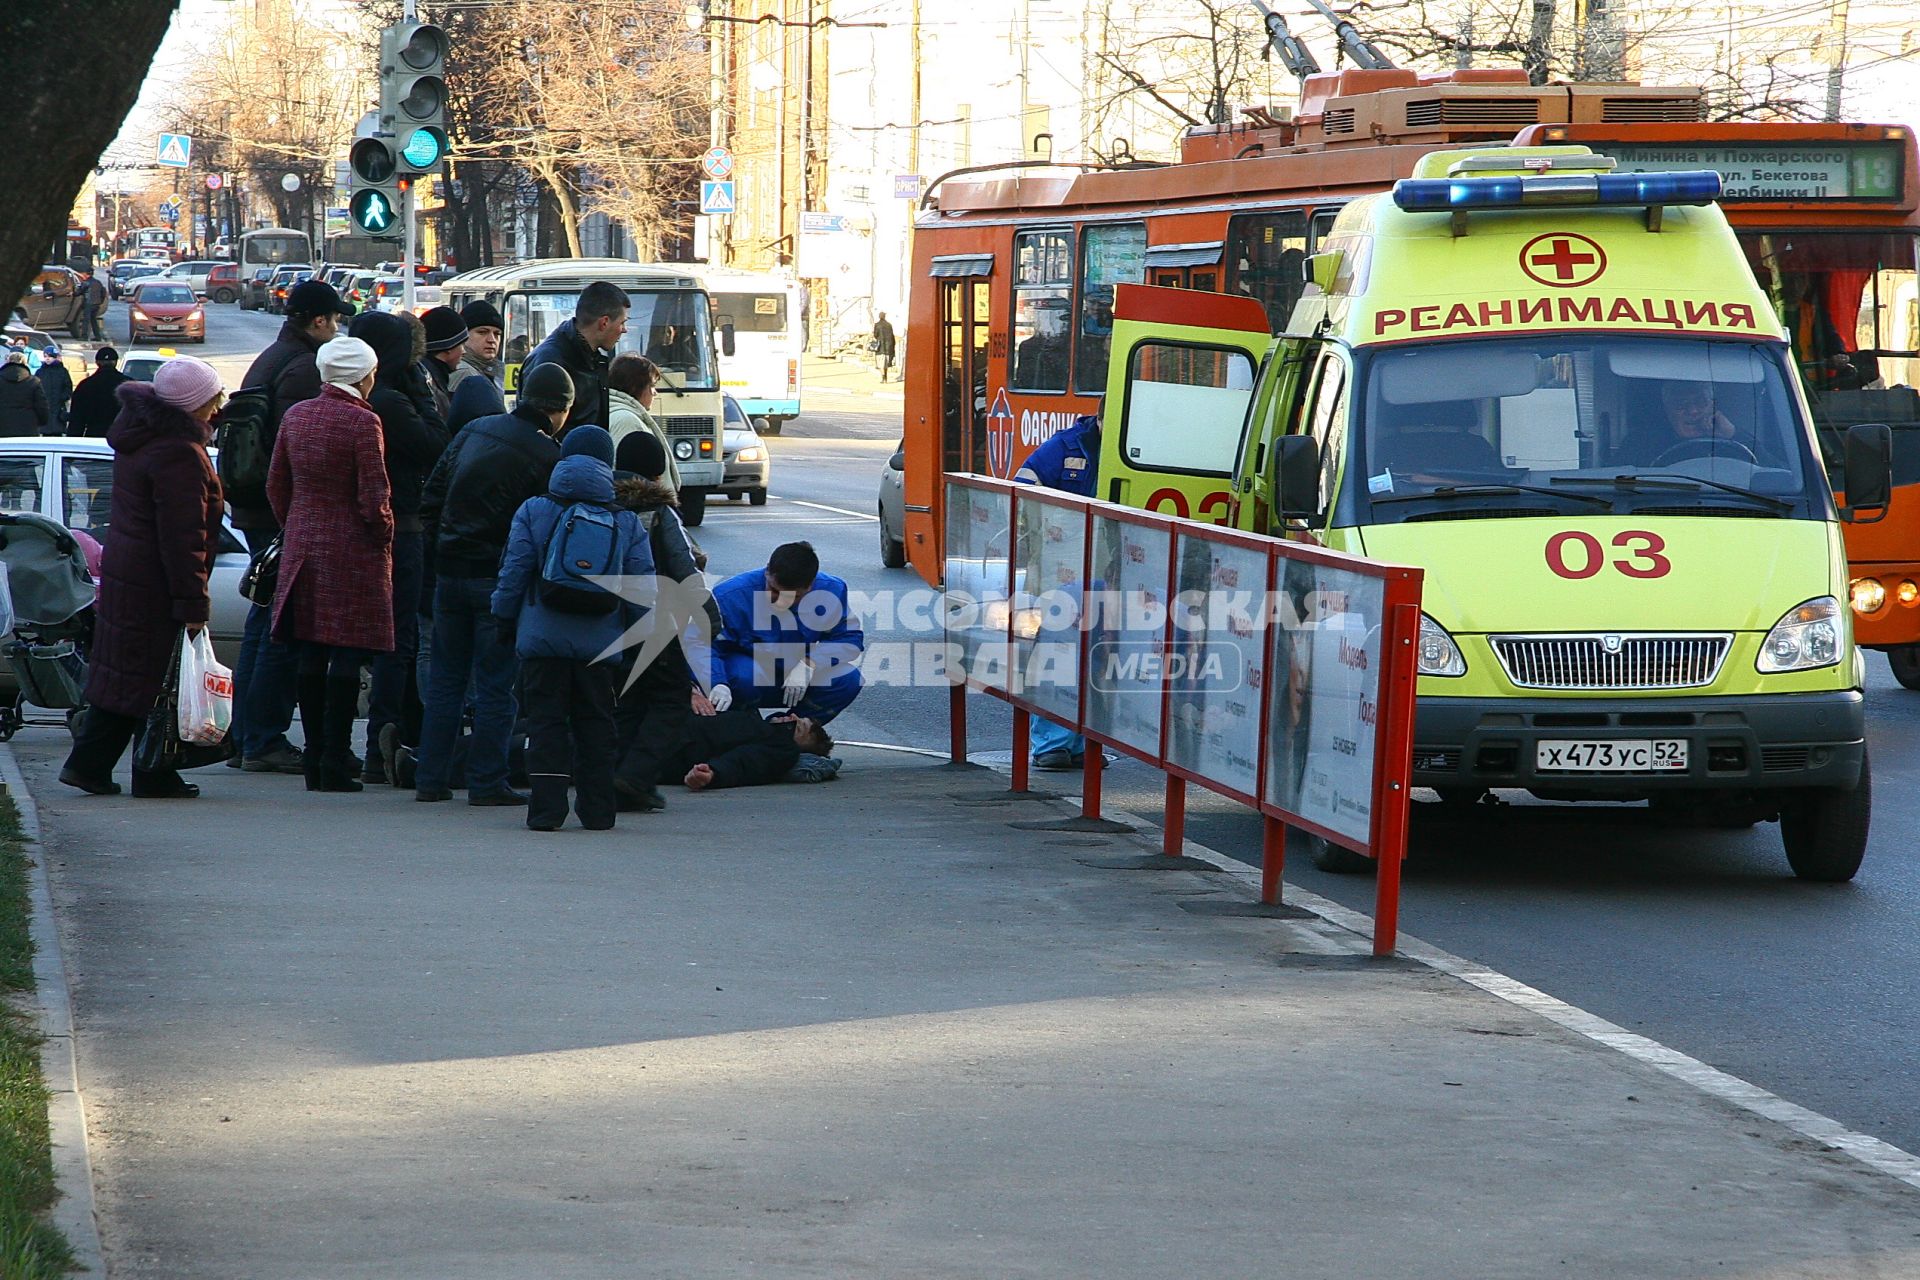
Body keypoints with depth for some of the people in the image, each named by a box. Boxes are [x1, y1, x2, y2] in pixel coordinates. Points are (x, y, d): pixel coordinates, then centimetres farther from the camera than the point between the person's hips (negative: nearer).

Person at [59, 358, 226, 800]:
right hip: (157, 590, -9)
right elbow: (182, 538, -22)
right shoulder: (178, 455, -21)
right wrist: (193, 603, -19)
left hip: (123, 577, 9)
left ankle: (88, 763, 16)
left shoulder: (138, 437, 10)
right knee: (159, 679, 0)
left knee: (121, 673, 14)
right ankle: (155, 776, 6)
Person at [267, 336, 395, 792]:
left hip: (302, 546, 6)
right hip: (353, 552, -6)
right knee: (347, 656, -3)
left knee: (311, 655, 10)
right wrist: (384, 537, 1)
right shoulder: (362, 422, -13)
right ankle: (336, 763, -4)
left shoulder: (295, 416, 6)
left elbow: (276, 486, 12)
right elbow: (373, 498, -15)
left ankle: (315, 756, 14)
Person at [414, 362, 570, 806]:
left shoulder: (473, 432, 9)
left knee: (445, 677, 12)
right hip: (498, 578, -6)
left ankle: (430, 778, 13)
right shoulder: (546, 456, -9)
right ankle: (486, 781, 3)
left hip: (449, 570, 6)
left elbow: (431, 499, 12)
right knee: (496, 683, 2)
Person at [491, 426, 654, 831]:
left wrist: (503, 623, 9)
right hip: (601, 646, 2)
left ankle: (546, 808, -3)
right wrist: (631, 636, 15)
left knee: (546, 722, 3)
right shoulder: (628, 523, 3)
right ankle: (597, 810, 12)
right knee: (595, 725, 11)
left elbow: (514, 574, -2)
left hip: (543, 641, -1)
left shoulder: (534, 511, -2)